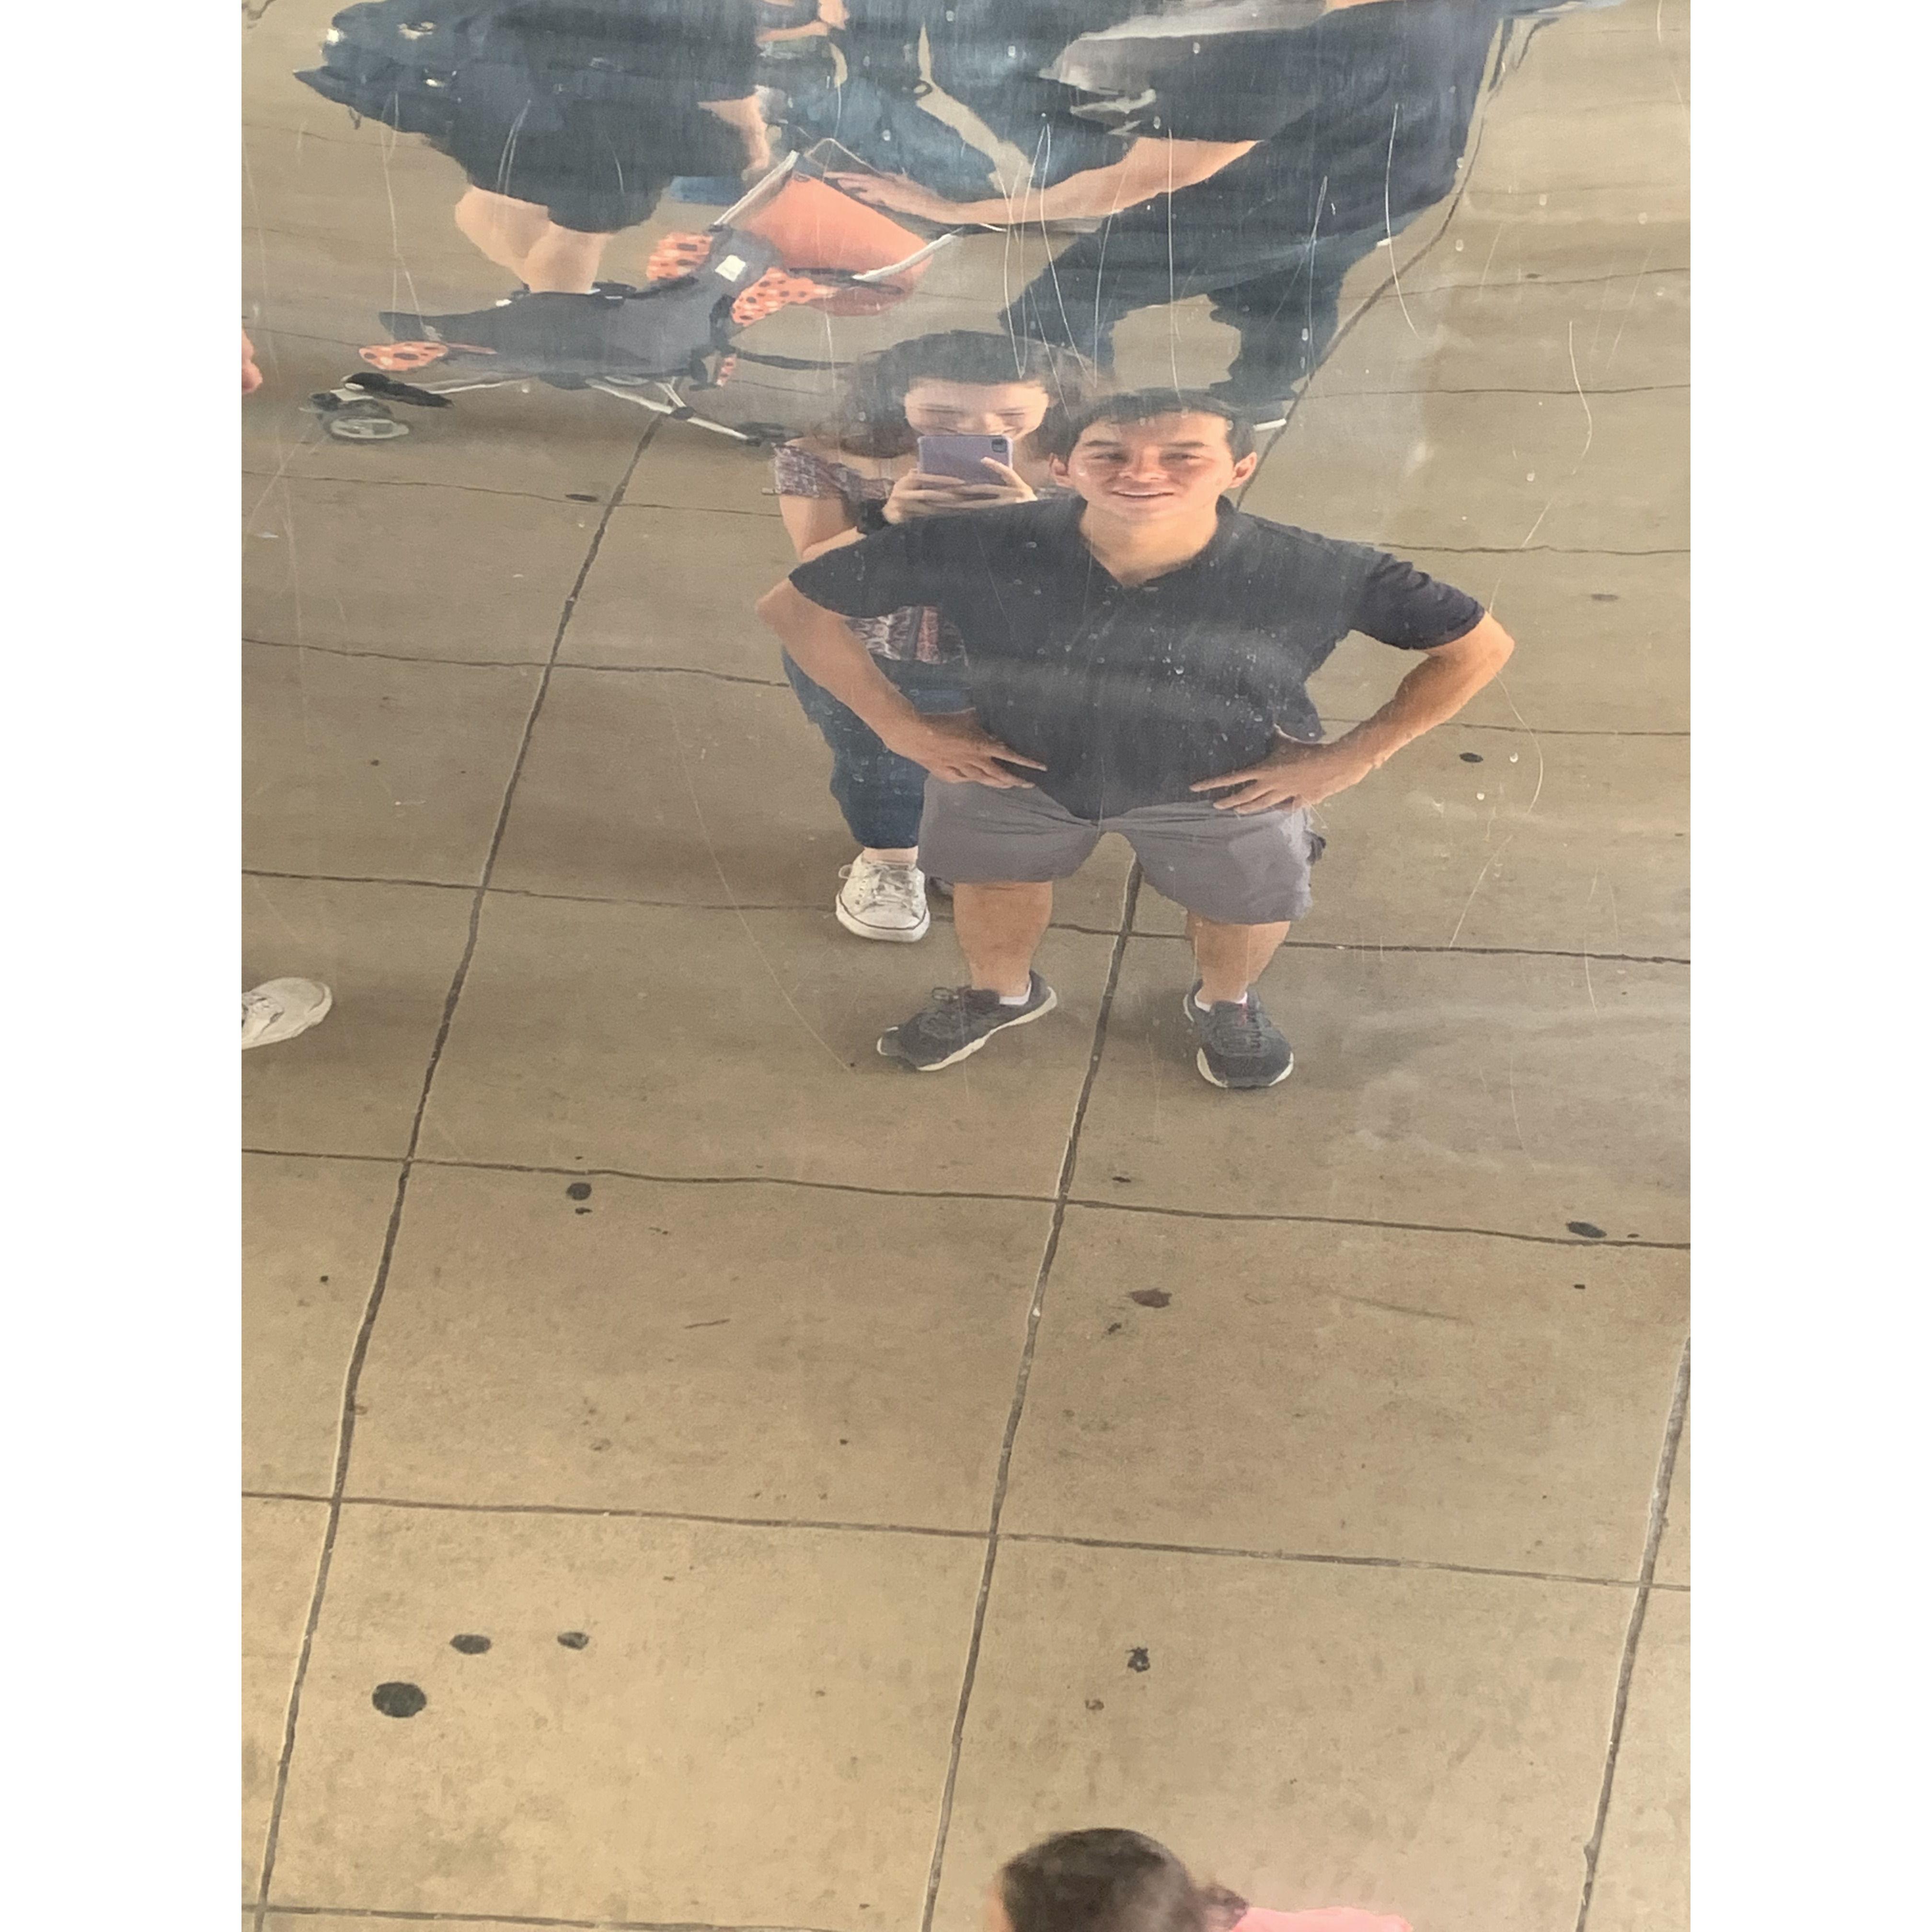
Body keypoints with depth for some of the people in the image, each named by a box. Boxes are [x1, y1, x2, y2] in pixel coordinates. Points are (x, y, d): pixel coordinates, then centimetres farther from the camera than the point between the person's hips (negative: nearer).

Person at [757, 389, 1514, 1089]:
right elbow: (794, 606, -21)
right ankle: (1000, 993, 63)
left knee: (1245, 906, 24)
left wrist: (1354, 756, -19)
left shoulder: (1318, 574, -34)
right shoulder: (974, 550, -35)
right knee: (993, 882, 27)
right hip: (1007, 770, 1)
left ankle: (1225, 1004, 61)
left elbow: (1479, 644, -19)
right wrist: (904, 728, -18)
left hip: (1223, 791, 0)